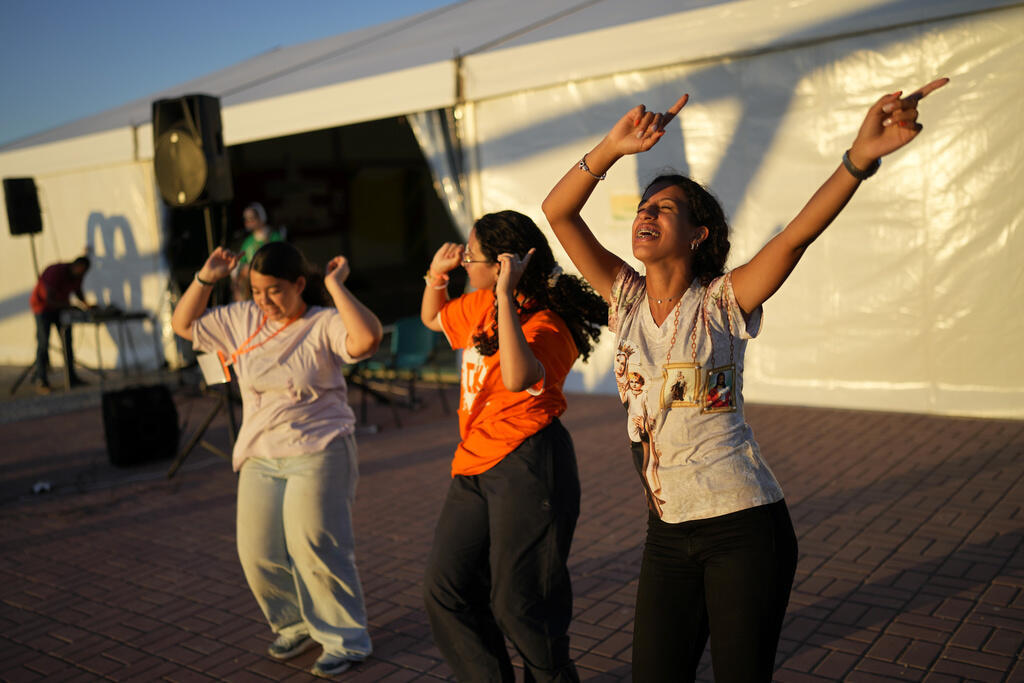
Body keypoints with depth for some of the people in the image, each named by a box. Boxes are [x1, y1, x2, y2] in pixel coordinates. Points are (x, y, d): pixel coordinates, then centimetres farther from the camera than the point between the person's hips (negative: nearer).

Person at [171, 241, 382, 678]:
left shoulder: (323, 325, -11)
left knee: (314, 548, -8)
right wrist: (205, 279, 4)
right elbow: (183, 323, 17)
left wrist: (336, 285, -24)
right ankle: (296, 626, 32)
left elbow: (368, 338, -31)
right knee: (258, 555, 8)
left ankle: (344, 640, 12)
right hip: (260, 458, 6)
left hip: (317, 454, -6)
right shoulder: (241, 320, 8)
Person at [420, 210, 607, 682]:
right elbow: (433, 319, 29)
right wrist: (436, 274, 10)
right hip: (476, 464, 9)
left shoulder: (546, 324, -16)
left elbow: (517, 377, -38)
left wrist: (507, 297, -34)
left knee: (517, 604, -1)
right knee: (445, 590, 8)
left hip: (527, 465, -9)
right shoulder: (481, 305, 9)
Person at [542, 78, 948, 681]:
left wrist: (861, 157, -40)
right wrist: (613, 147, -21)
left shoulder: (721, 303, -9)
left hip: (745, 526, -4)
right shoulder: (626, 297, 2)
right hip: (669, 533, 4)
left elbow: (798, 233, -25)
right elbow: (558, 211, -6)